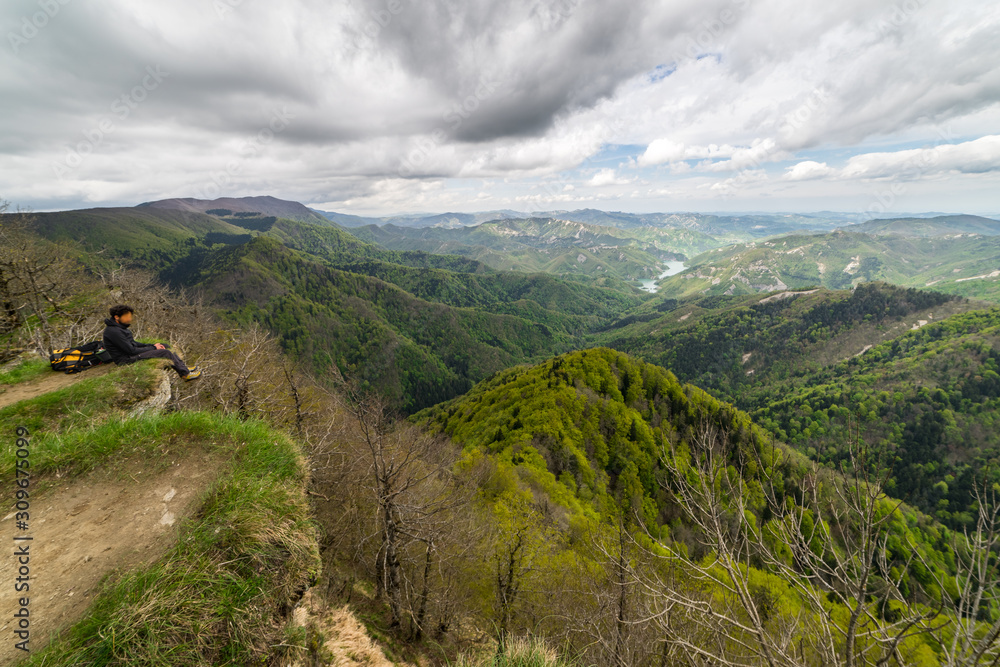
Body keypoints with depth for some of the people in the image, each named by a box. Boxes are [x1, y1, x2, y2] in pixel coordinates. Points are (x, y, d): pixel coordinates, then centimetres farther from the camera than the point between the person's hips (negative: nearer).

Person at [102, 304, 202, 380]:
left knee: (165, 346, 10)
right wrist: (153, 348, -13)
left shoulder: (119, 327, 10)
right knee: (166, 353, -18)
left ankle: (184, 367, 9)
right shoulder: (113, 331, -22)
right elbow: (131, 350, -22)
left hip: (131, 353, 10)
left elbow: (133, 343, 17)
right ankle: (185, 374, -8)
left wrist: (152, 345, 3)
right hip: (127, 360, -10)